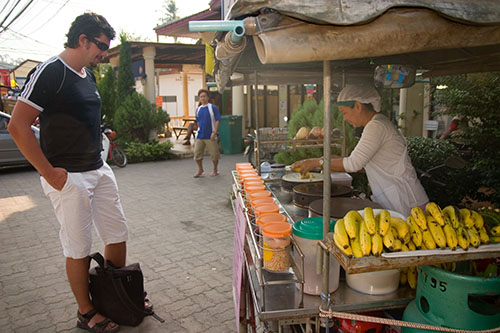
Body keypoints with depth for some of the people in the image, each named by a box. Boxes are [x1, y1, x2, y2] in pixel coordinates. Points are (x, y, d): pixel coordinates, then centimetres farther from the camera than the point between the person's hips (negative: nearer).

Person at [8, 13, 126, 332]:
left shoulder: (89, 75, 12)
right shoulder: (49, 72, -13)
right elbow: (18, 125, -18)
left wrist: (99, 158, 14)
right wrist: (49, 173, -17)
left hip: (99, 171, 8)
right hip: (68, 177, -8)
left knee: (118, 235, 13)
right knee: (79, 249, 4)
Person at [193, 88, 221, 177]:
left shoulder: (213, 108, -5)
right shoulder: (198, 109, 10)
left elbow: (217, 120, -8)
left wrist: (214, 132, -15)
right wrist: (198, 131, 15)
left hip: (210, 136, -4)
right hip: (199, 136, 4)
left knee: (214, 154, 4)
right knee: (197, 153, 4)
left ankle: (215, 170, 23)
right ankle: (200, 169, 23)